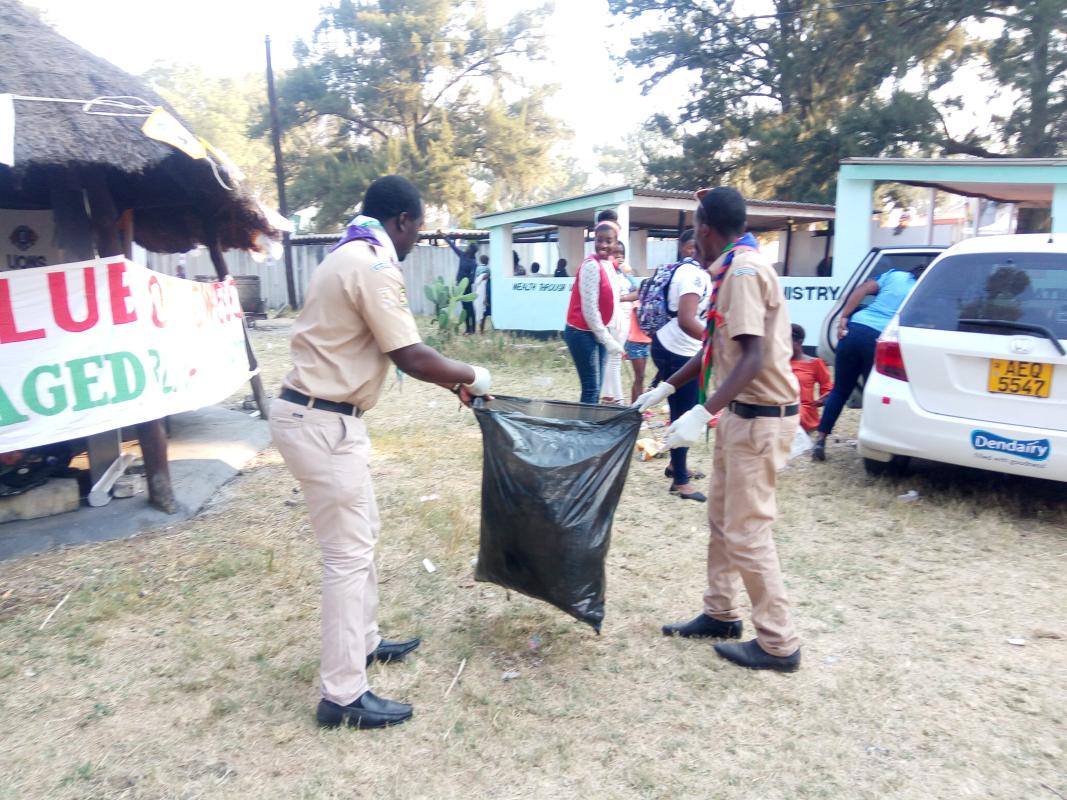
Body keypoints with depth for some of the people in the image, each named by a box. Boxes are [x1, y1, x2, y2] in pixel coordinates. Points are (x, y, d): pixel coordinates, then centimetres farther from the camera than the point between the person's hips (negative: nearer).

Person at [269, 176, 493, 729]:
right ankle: (343, 696, 9)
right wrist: (471, 376, -3)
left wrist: (451, 383, 17)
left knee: (361, 536, 21)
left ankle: (363, 642, 37)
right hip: (322, 424, -11)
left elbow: (393, 352, 18)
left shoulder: (349, 258, 16)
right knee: (349, 553, -3)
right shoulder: (374, 267, -17)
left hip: (320, 415, 11)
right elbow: (411, 358, -20)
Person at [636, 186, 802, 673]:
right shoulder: (734, 269, 13)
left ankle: (779, 643, 12)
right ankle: (720, 614, 31)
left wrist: (704, 413, -33)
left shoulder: (743, 271, -19)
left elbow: (754, 358, -28)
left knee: (747, 532, -2)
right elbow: (717, 348, 19)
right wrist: (666, 388, 21)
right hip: (741, 413, 10)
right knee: (721, 520, 17)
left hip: (760, 417, -10)